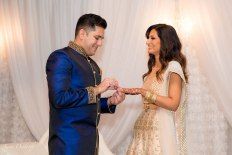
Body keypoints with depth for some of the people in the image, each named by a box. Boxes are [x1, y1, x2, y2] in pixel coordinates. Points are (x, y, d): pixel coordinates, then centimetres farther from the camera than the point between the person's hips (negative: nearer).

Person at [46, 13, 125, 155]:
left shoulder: (93, 65, 16)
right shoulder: (61, 57, -10)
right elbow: (59, 98, -21)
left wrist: (110, 102, 3)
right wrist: (96, 90, -16)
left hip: (90, 139, 8)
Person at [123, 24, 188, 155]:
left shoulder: (173, 66, -8)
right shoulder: (153, 68, 14)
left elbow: (173, 104, -17)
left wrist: (143, 92, -19)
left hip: (163, 128, -6)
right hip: (146, 126, 6)